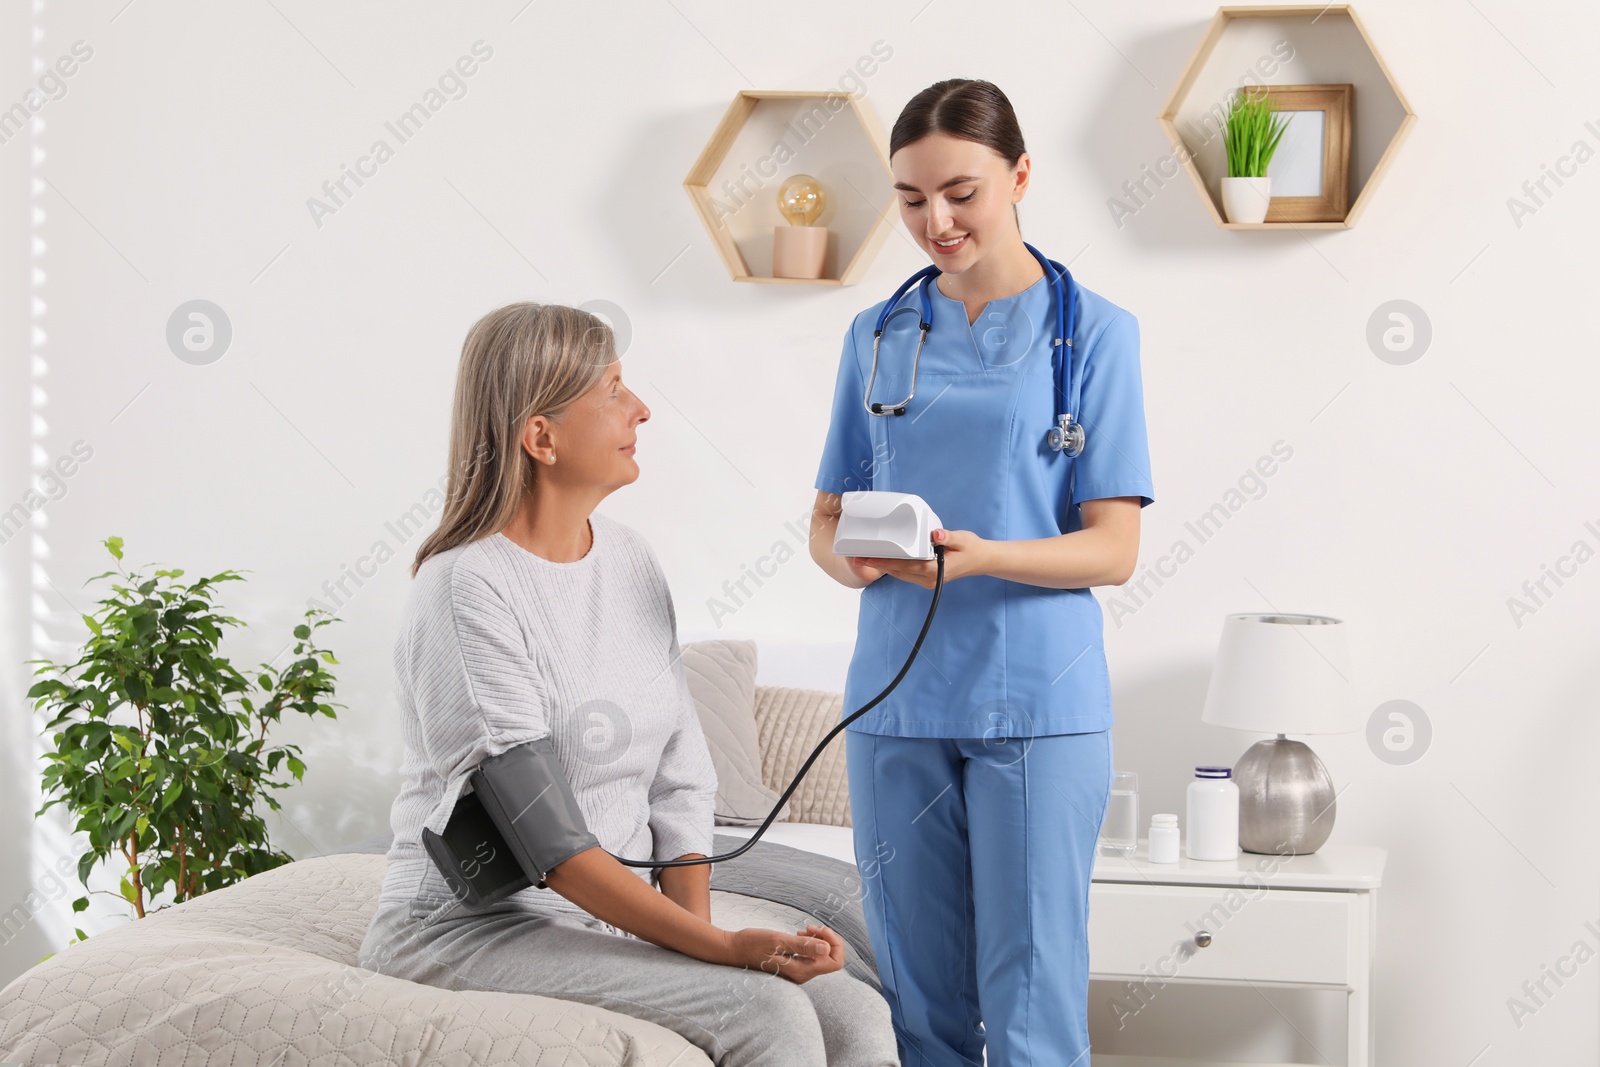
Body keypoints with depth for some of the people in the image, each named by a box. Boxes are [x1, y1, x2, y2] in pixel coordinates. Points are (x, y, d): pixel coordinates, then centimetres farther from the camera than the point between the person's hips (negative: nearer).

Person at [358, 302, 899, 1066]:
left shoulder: (631, 563, 8)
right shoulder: (467, 589, -16)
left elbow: (679, 784, 8)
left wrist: (697, 929, -7)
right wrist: (714, 947, -24)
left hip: (614, 920, 7)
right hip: (473, 929, -7)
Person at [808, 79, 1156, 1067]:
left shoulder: (1092, 331, -1)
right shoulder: (877, 336, 11)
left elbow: (1114, 548, -5)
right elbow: (827, 518, 13)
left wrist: (981, 556, -22)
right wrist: (850, 558, -11)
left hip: (1038, 701, -4)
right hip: (897, 698, 4)